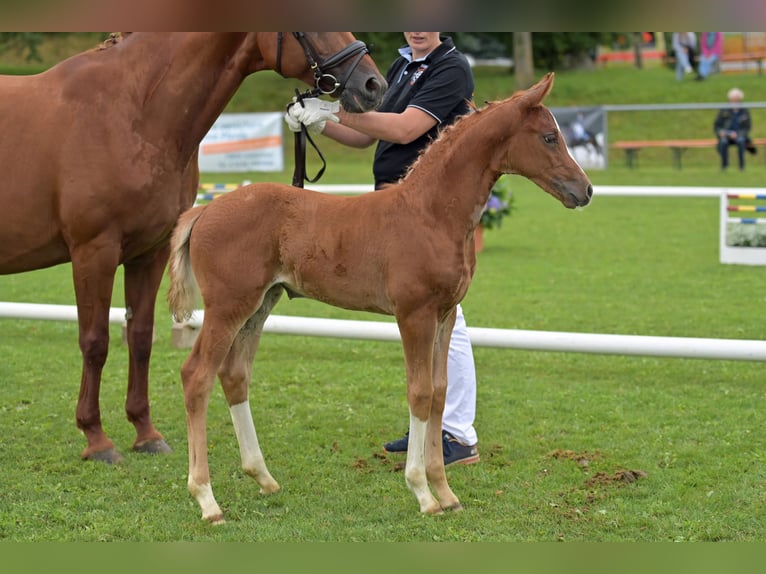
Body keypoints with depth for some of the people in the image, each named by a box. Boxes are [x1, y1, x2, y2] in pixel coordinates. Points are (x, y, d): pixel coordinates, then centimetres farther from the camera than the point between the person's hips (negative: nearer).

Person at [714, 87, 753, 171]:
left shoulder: (745, 111, 2)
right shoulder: (724, 111, 2)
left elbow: (747, 128, -1)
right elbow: (716, 125, 6)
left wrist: (737, 134, -19)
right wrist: (720, 132, -17)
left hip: (739, 136, 0)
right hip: (725, 136, 1)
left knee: (741, 141, -37)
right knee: (723, 142, -35)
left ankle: (742, 164, -24)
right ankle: (724, 164, -18)